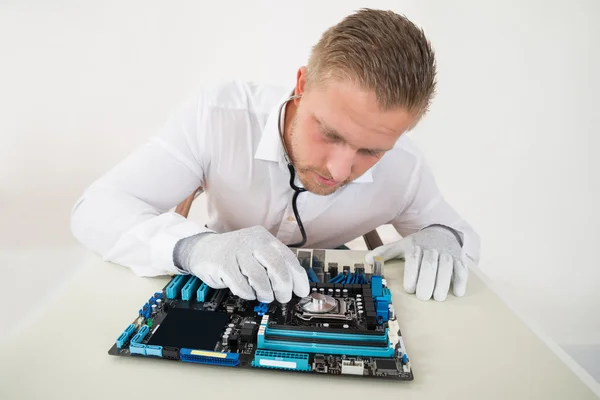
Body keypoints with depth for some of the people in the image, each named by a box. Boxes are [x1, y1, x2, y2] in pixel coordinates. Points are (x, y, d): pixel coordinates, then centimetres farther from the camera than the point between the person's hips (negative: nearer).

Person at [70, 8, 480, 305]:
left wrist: (442, 239, -24)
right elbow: (95, 209, -23)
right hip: (218, 301, 0)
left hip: (324, 308, 1)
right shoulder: (217, 114, -24)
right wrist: (194, 246, -42)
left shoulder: (404, 168, -18)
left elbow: (460, 231, 0)